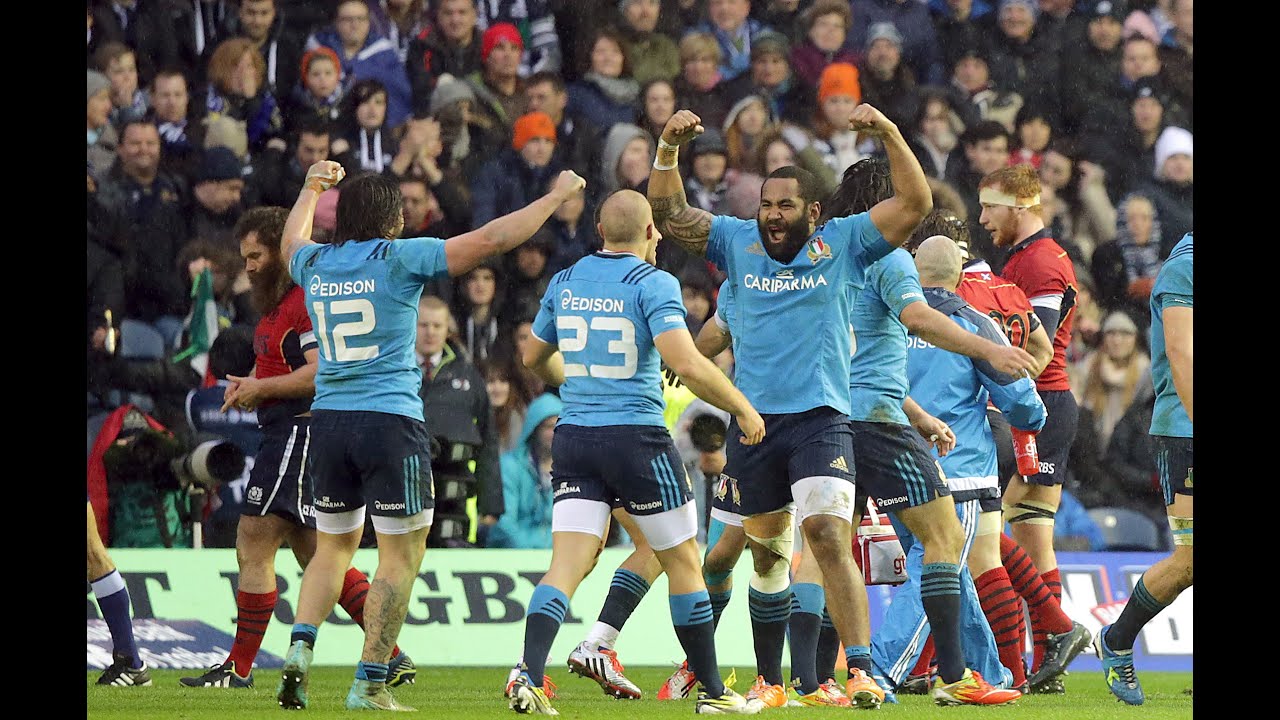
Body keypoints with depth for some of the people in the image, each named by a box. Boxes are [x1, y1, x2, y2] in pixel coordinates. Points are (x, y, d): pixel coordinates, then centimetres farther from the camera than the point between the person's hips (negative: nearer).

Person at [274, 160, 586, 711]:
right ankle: (369, 684, -5)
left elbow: (291, 242, 34)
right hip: (390, 421, -6)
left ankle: (300, 649, -2)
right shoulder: (399, 259, -7)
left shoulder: (314, 263, 8)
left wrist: (312, 189, 52)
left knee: (333, 546, 18)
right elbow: (490, 239, -7)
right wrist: (557, 196, 4)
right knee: (401, 556, 0)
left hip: (329, 418, 6)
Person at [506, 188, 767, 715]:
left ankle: (529, 673, -22)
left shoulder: (565, 282, 8)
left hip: (573, 436, 5)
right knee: (683, 563, 10)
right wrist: (743, 409, -8)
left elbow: (534, 358, 21)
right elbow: (686, 364, -21)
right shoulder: (652, 283, -10)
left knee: (566, 567, -1)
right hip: (636, 439, -4)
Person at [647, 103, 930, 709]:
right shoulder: (739, 243, 11)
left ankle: (860, 669, -25)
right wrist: (670, 147, -3)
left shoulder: (843, 244, 3)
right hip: (753, 423, 4)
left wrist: (889, 134, -14)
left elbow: (915, 203, -3)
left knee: (829, 536, -20)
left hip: (820, 420, -4)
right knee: (766, 552, 12)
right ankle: (768, 680, 23)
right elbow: (668, 214, 11)